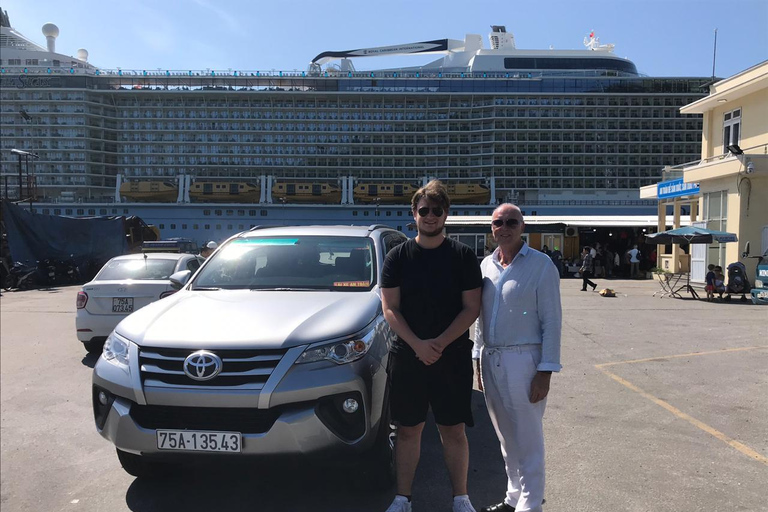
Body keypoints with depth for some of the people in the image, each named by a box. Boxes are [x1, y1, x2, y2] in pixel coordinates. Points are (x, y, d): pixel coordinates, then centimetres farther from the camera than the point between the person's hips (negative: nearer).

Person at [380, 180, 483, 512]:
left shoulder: (463, 256, 0)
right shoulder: (398, 257, 2)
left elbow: (472, 308, -4)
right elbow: (390, 308, -2)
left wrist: (440, 343, -15)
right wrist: (417, 344, -15)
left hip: (452, 356, -1)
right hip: (407, 356, 1)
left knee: (454, 431, 7)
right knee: (408, 430, 9)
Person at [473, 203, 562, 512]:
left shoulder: (540, 265, -7)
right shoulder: (486, 265, 10)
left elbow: (552, 321, -9)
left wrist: (546, 370, -14)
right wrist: (479, 358, 14)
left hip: (524, 360, -6)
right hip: (491, 359, 6)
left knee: (527, 440, 2)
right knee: (506, 437, 16)